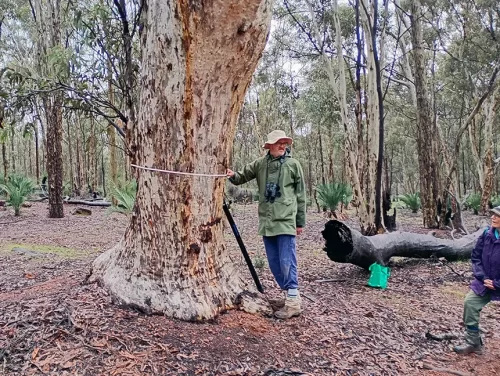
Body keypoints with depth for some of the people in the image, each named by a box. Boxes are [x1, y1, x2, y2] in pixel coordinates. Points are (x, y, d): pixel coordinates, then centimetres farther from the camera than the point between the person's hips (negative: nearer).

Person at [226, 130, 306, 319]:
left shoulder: (293, 164, -1)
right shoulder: (260, 164, 6)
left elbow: (300, 194, 3)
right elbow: (243, 176, 10)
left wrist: (301, 221, 3)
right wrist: (233, 175, -15)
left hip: (286, 220, -4)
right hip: (266, 221, 5)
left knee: (286, 261, -6)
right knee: (274, 263, 11)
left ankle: (294, 302, 3)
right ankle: (289, 295, 25)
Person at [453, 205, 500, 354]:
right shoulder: (487, 234, -6)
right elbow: (476, 256, 3)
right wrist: (483, 277, -7)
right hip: (486, 282, 5)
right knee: (470, 303, 0)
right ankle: (473, 343, 13)